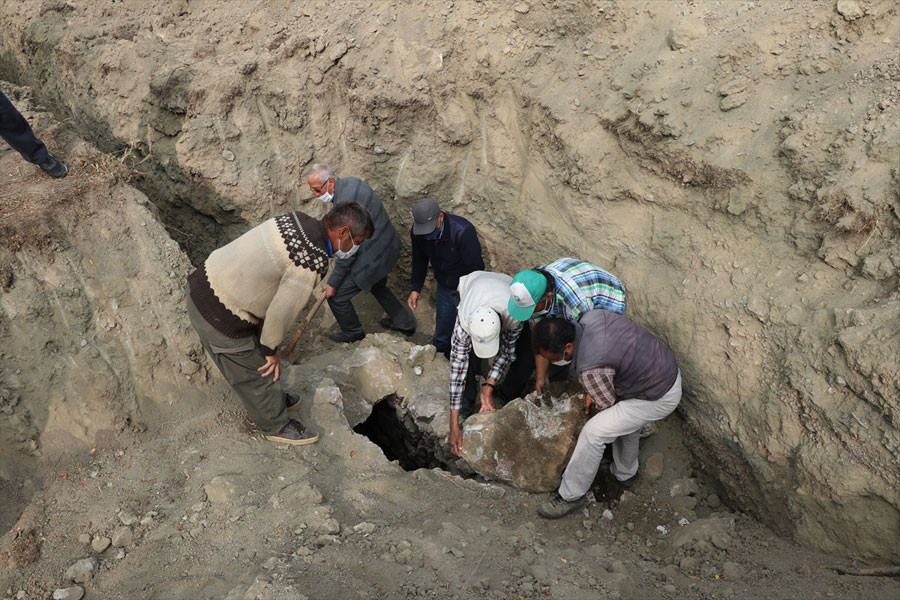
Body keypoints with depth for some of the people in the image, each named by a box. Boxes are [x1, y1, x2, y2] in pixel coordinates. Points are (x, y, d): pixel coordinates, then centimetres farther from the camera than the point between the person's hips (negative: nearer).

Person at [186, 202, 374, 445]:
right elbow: (282, 312, -20)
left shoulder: (296, 221, 2)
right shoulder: (312, 262, -25)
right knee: (257, 372, 14)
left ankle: (271, 400, 52)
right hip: (221, 317, -9)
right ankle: (276, 425, 37)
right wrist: (271, 350, -1)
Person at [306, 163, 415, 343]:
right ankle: (404, 322, 47)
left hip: (373, 257, -10)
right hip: (389, 246, 10)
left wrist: (333, 283, -16)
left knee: (337, 296, 4)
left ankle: (353, 332, 29)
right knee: (378, 286, 33)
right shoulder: (351, 181, 0)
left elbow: (348, 251, -25)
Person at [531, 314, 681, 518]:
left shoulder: (590, 368, -32)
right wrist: (592, 391, 7)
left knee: (593, 433, -8)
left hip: (660, 398, -9)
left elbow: (607, 405, -12)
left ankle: (571, 496, 10)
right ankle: (625, 475, 53)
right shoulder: (593, 315, -11)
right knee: (625, 418, 30)